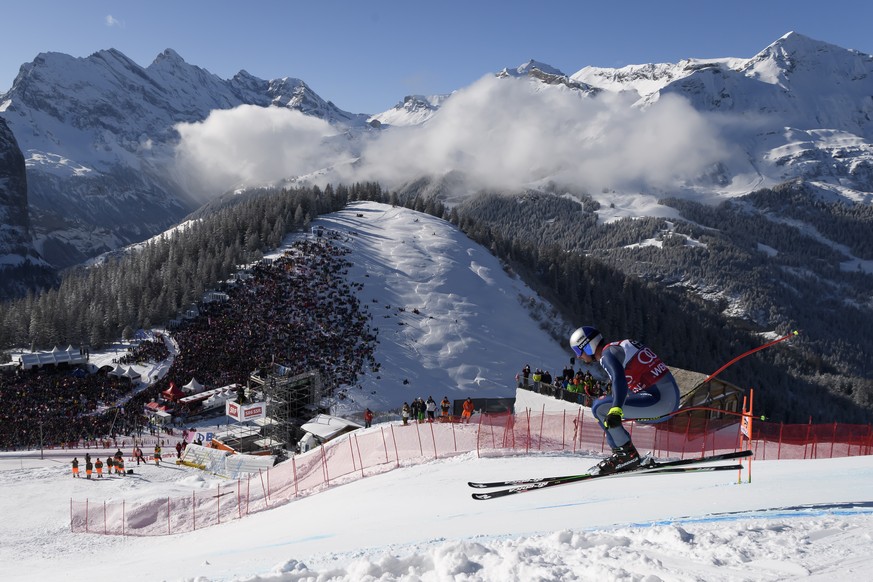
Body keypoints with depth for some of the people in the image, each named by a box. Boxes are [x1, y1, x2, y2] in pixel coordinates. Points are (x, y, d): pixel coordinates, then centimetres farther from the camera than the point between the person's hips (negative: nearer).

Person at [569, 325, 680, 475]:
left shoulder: (607, 354, -9)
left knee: (599, 407, -14)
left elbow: (619, 380, -27)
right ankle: (620, 452, 15)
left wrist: (615, 410, -40)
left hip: (659, 398, -10)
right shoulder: (618, 346, 19)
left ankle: (627, 454, -8)